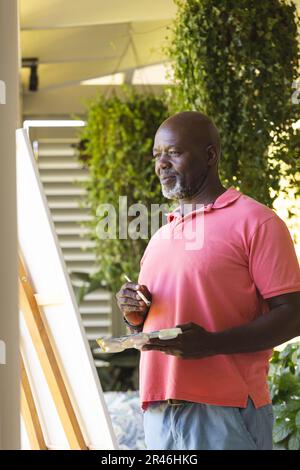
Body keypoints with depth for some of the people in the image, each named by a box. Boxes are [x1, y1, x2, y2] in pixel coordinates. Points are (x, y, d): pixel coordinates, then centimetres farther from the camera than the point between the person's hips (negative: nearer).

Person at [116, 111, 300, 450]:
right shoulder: (159, 238, 20)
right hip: (159, 413, 6)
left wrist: (212, 343, -21)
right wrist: (135, 316, 4)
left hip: (224, 411, -6)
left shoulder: (255, 222, -2)